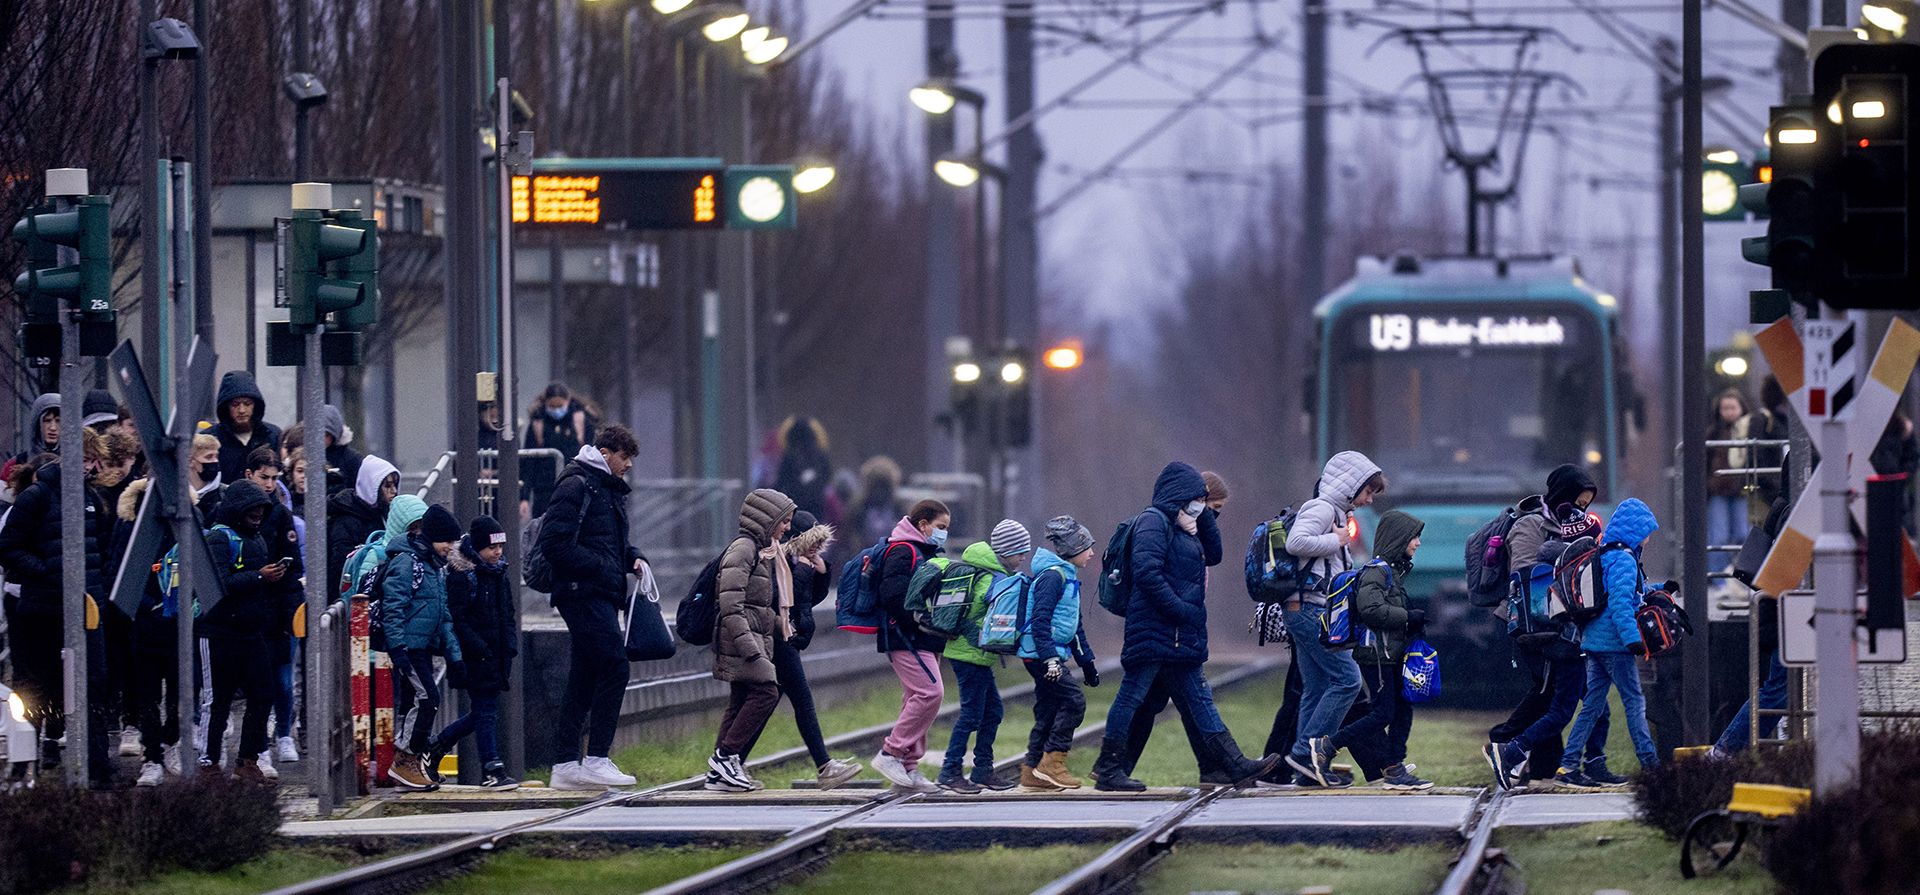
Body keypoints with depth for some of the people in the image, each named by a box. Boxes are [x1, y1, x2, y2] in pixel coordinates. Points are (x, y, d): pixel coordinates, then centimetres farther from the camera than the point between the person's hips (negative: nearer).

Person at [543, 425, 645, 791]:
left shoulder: (611, 491, 22)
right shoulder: (576, 486, -9)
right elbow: (554, 542, -17)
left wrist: (632, 556, 11)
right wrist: (599, 567, -17)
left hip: (603, 596, 10)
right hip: (582, 593, -10)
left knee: (585, 679, 9)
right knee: (615, 667, -16)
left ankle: (565, 765, 10)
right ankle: (596, 760, -15)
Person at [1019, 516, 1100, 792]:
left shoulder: (1068, 577, 20)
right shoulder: (1053, 576, -13)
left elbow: (1075, 625, 27)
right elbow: (1040, 619, -21)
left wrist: (1087, 661, 28)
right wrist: (1050, 657, -26)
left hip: (1048, 655, 10)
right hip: (1040, 653, -10)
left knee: (1048, 711, 9)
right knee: (1074, 700, -13)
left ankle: (1032, 773, 10)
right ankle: (1052, 762, -13)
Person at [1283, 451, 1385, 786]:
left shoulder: (1337, 513, 21)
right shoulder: (1322, 508, -9)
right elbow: (1295, 542, -25)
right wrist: (1336, 541, -15)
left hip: (1315, 612, 11)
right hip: (1310, 609, -11)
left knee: (1317, 688, 8)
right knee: (1347, 678, -12)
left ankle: (1310, 768, 7)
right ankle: (1305, 752, -13)